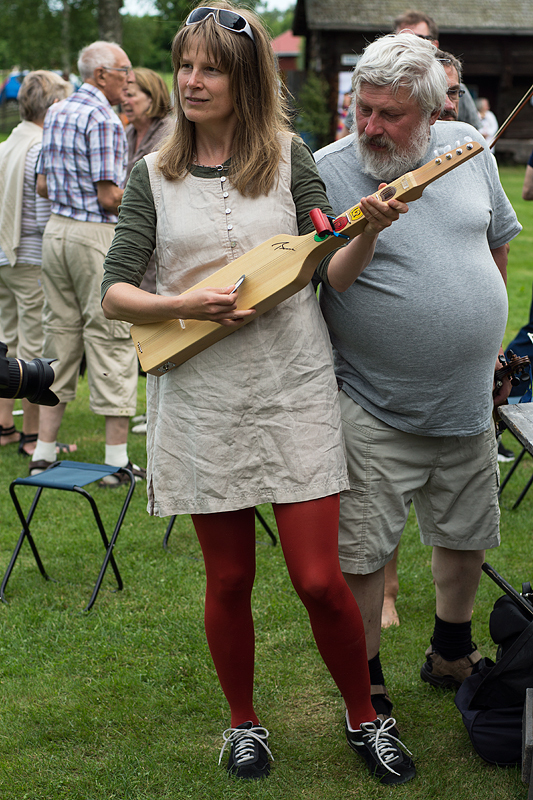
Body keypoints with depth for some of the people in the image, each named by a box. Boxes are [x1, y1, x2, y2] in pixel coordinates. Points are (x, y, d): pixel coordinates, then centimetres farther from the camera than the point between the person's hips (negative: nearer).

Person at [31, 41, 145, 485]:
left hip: (56, 229, 8)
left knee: (60, 333, 12)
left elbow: (43, 186, 16)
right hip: (97, 235, -8)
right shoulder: (104, 120, -14)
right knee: (110, 338, -2)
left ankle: (43, 454, 14)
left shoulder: (56, 113, 13)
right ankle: (117, 461, 2)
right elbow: (110, 198, -18)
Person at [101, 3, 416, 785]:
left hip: (294, 390, -1)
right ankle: (244, 724, 32)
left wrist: (369, 232, -20)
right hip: (202, 400, 1)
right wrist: (184, 305, -17)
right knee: (229, 580, 10)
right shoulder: (154, 176, 4)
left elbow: (331, 270, 0)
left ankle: (365, 719, 23)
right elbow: (115, 292, 0)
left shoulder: (289, 156, 2)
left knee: (319, 578, -2)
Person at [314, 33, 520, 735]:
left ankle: (452, 656, 43)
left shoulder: (470, 150, 2)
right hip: (373, 410, -5)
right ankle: (366, 688, 21)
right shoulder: (326, 172, -12)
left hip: (469, 402, 5)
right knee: (360, 555, -1)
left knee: (467, 537, 19)